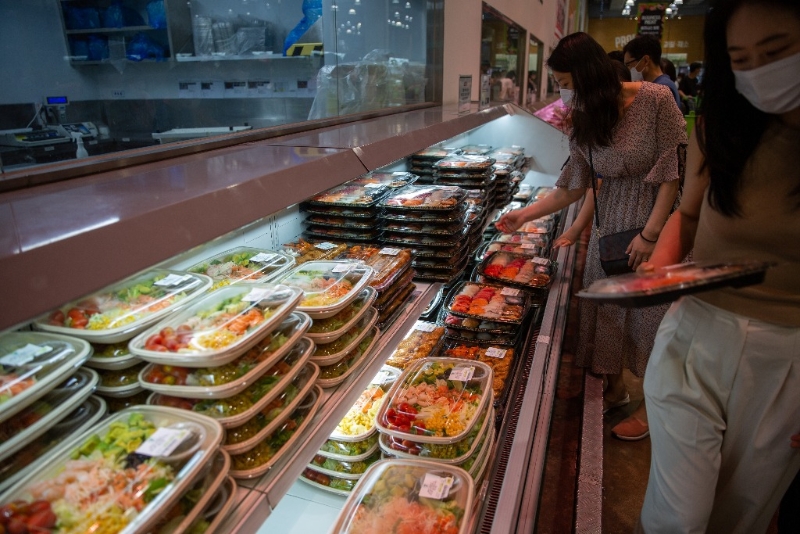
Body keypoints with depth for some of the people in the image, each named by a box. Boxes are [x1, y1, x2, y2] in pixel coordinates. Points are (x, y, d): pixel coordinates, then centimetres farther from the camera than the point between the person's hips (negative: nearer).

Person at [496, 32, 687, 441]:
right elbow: (572, 188, 3)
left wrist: (651, 232, -17)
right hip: (610, 221, 6)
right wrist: (524, 214, -1)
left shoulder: (654, 100, -17)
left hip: (657, 217, -5)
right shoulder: (582, 123, 0)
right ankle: (615, 388, 34)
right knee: (607, 304, 11)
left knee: (650, 312, 3)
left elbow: (674, 171, -15)